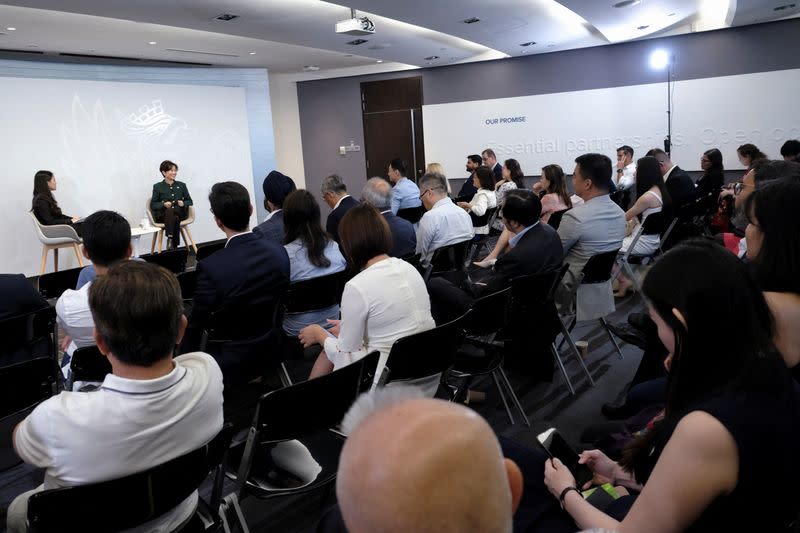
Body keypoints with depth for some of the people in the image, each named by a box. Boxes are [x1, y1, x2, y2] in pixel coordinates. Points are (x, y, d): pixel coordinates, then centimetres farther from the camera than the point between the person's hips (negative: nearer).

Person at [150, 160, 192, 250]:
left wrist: (183, 203, -6)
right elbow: (153, 205, 5)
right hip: (162, 215, -1)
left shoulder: (182, 185, 18)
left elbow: (189, 201, 17)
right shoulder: (157, 187, 10)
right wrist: (164, 204, -15)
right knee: (172, 215, -37)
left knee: (174, 216, -36)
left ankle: (171, 242, -38)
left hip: (180, 214, 1)